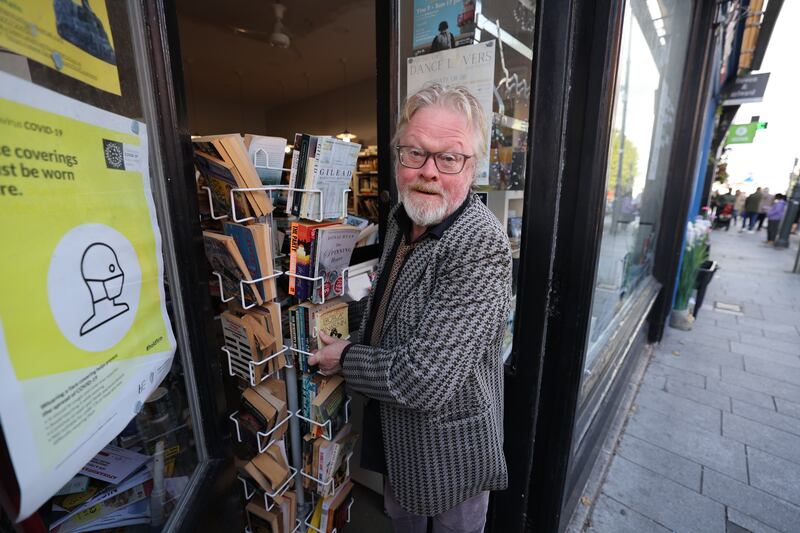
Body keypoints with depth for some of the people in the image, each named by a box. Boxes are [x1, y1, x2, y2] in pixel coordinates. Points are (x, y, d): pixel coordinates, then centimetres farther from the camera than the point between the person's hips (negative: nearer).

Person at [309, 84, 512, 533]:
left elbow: (424, 380, -33)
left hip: (451, 445, -7)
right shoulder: (403, 218, -3)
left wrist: (346, 357, -19)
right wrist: (355, 343, 1)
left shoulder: (482, 247, -32)